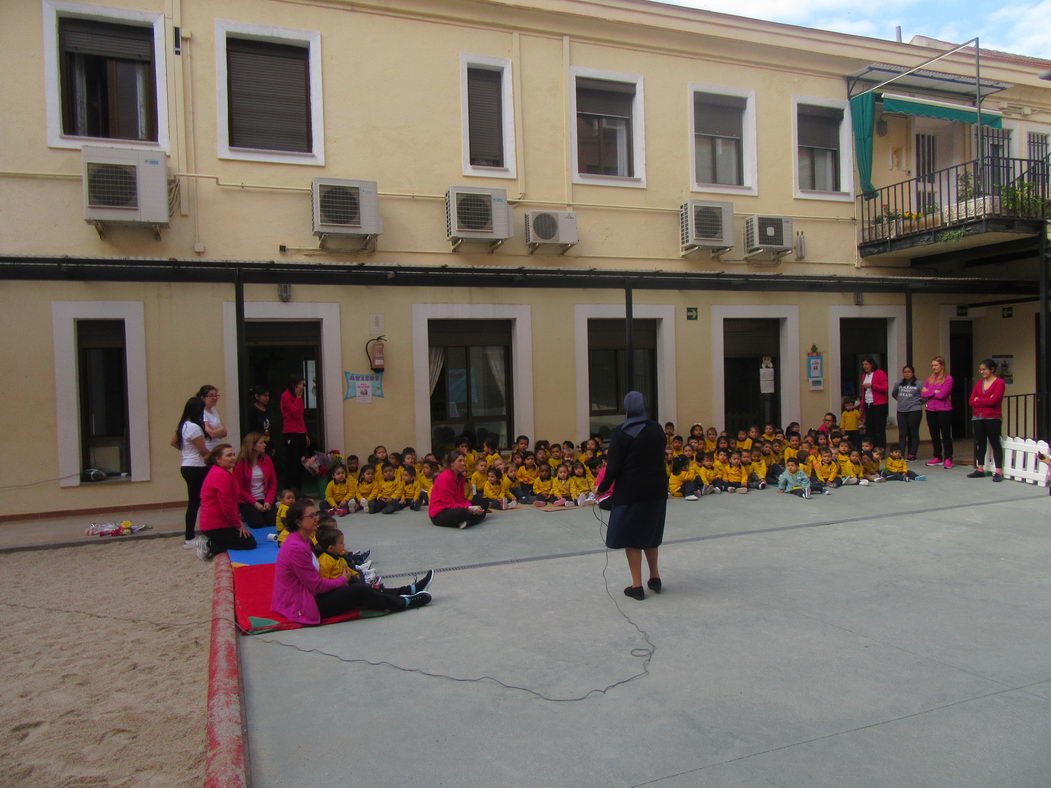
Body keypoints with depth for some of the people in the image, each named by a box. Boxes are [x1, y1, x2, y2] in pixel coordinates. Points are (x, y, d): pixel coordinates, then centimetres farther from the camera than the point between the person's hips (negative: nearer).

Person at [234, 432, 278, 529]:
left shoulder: (266, 460, 3)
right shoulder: (241, 464, -8)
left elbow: (273, 483, 4)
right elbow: (239, 488, -8)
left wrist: (268, 501, -10)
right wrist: (255, 503, -15)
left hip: (265, 499, 3)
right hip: (248, 501, -3)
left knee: (273, 521, -18)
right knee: (257, 523, -22)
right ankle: (245, 514, 11)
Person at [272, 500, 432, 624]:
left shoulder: (303, 540, 6)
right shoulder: (296, 548, -25)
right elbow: (316, 586, -22)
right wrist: (343, 580, -5)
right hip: (303, 607, -10)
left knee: (356, 585, 12)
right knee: (360, 591, -10)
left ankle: (407, 591, 17)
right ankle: (405, 603, 9)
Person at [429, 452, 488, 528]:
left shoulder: (460, 477, 8)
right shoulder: (444, 478, -18)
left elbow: (462, 499, 7)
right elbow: (449, 503, -21)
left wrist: (473, 508, -13)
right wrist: (470, 509, -27)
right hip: (439, 514, -9)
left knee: (481, 512, -1)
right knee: (462, 512, -39)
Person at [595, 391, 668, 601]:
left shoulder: (620, 433, -13)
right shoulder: (657, 429, 2)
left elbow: (613, 467, -14)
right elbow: (661, 456, 11)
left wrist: (602, 488, -1)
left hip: (630, 491, -5)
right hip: (656, 489, 5)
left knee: (631, 536, 5)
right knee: (650, 533, 21)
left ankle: (637, 585, 6)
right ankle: (655, 578, 28)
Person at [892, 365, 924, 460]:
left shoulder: (918, 384, -5)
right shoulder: (899, 384, 10)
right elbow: (893, 394, 25)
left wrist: (918, 402, -2)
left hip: (914, 411, -4)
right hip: (901, 411, 4)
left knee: (913, 433, 3)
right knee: (902, 434, 3)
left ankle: (911, 454, 7)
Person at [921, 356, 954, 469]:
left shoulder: (948, 378, -6)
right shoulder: (929, 379, 11)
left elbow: (942, 394, -15)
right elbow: (922, 393, 2)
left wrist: (929, 392, -3)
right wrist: (935, 392, -9)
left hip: (944, 411, -6)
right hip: (931, 411, 6)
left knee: (946, 435, 0)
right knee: (934, 435, 12)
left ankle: (948, 459, 5)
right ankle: (937, 458, 21)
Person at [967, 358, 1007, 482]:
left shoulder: (999, 382, -5)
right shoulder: (978, 384, 11)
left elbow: (994, 400, -16)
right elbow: (971, 401, 3)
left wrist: (978, 400, -3)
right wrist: (986, 401, -9)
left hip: (992, 418, -5)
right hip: (977, 418, 5)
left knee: (995, 443, -1)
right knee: (979, 443, 9)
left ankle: (998, 472, 2)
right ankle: (980, 469, 16)